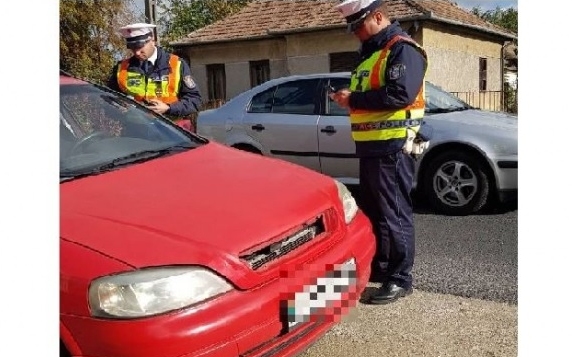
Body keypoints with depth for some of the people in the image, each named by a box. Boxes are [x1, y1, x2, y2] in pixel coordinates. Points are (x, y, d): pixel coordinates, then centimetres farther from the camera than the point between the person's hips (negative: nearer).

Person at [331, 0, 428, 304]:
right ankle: (379, 265, 31)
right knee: (372, 210, 17)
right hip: (369, 145, 10)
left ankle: (400, 278, 6)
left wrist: (354, 99, -19)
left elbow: (400, 94, -25)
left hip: (391, 146, -10)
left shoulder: (402, 49, -11)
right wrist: (348, 99, 5)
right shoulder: (369, 53, 20)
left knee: (394, 213, -3)